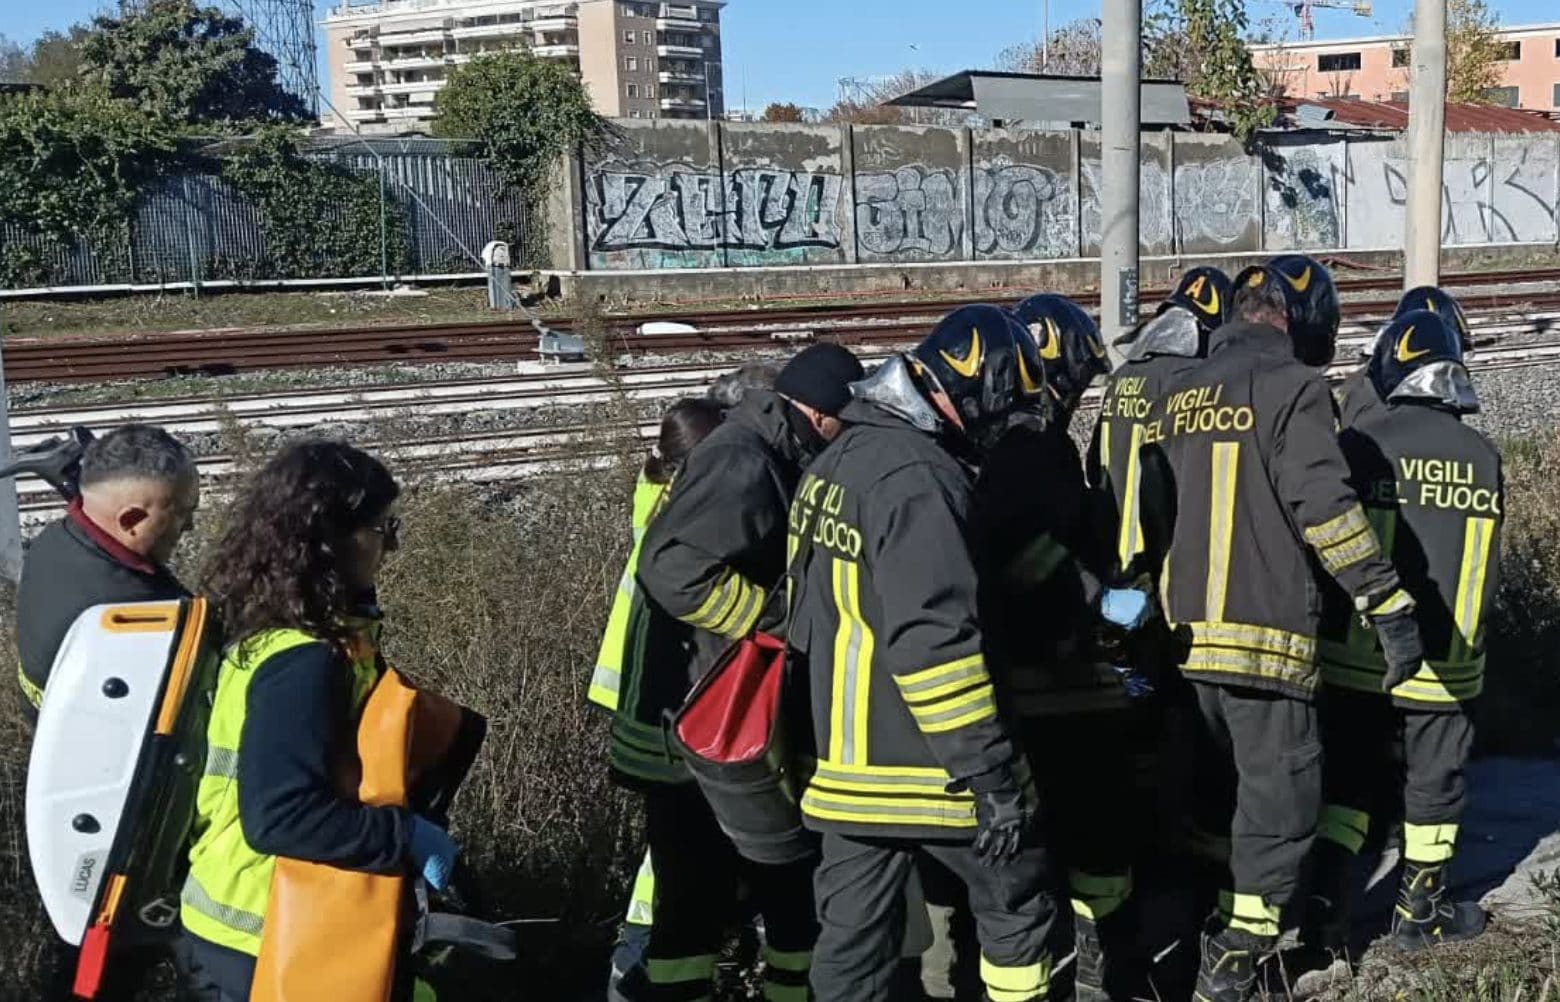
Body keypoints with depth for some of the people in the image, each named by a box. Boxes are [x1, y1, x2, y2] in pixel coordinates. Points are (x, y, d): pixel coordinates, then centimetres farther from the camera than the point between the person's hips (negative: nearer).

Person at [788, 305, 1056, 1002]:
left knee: (853, 935, 12)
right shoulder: (919, 479, -20)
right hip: (927, 767, -8)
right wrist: (992, 774, -22)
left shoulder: (836, 461, 11)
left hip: (846, 761, 9)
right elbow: (933, 641, -26)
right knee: (1017, 896, 12)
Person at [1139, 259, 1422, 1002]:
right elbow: (1325, 505, -17)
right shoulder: (1293, 386, -8)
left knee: (1214, 781, 20)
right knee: (1280, 791, 3)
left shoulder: (1179, 394, 12)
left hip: (1187, 627, 7)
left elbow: (1152, 505, 15)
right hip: (1265, 633, -7)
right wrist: (1390, 606, -15)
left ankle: (1205, 923, 29)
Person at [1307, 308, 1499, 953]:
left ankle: (1324, 908, 4)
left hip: (1356, 656, 0)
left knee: (1347, 777, 10)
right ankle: (1421, 912, 24)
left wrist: (1329, 625, 10)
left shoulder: (1358, 444, -10)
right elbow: (1484, 567, 5)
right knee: (1434, 780, 14)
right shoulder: (1482, 456, -5)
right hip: (1446, 661, 1)